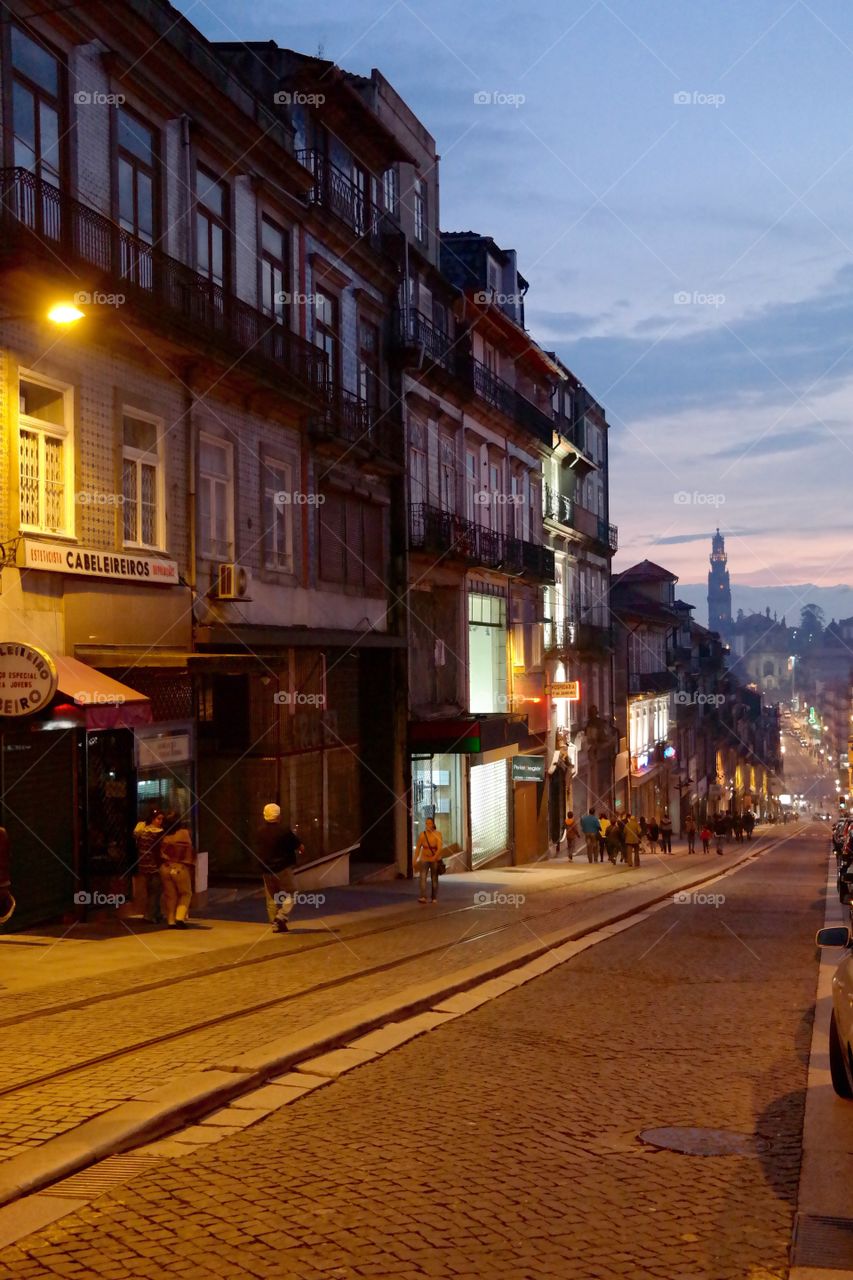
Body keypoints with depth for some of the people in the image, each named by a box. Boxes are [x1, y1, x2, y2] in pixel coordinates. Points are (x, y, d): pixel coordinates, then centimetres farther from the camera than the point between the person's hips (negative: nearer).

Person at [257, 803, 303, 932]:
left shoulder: (260, 832, 4)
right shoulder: (284, 829, -12)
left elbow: (258, 852, 15)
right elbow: (299, 847, -6)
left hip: (267, 870, 5)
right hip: (283, 868, -5)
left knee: (272, 899, 11)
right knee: (290, 894, 4)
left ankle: (275, 925, 12)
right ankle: (281, 916, -16)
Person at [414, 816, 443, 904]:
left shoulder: (437, 834, -12)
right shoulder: (422, 835, -8)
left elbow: (439, 848, -21)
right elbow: (418, 847, 0)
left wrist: (435, 857, -37)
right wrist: (415, 860, 0)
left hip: (435, 860, -1)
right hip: (424, 859, 1)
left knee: (434, 879, 9)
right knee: (422, 877, -17)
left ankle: (434, 898, 22)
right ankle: (423, 897, -26)